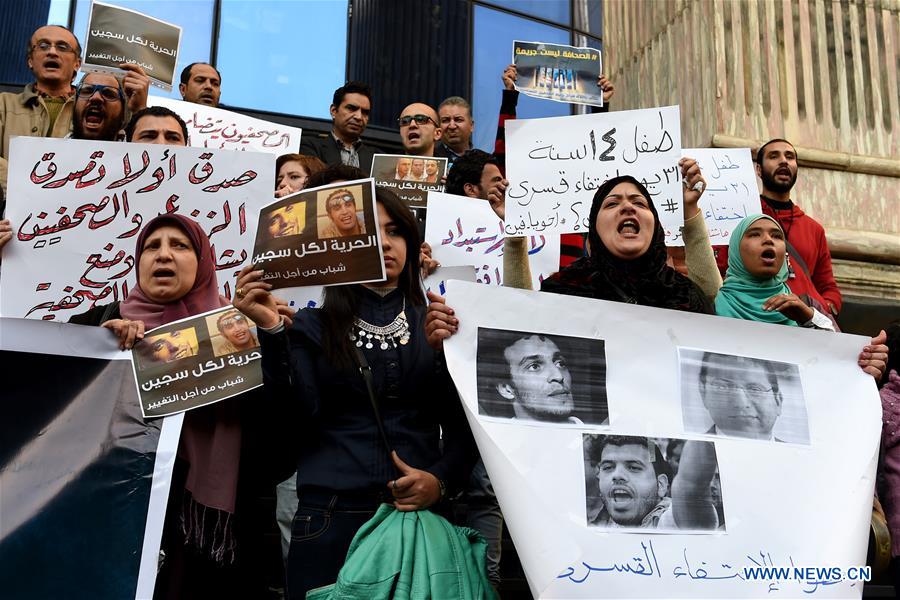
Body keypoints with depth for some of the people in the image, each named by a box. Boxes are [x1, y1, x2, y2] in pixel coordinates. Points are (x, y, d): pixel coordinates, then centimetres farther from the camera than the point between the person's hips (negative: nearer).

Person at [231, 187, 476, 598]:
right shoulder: (314, 325, 6)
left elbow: (462, 426, 7)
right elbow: (297, 418, -6)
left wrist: (441, 479, -11)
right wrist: (271, 331, -14)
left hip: (420, 515, 1)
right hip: (330, 518, -1)